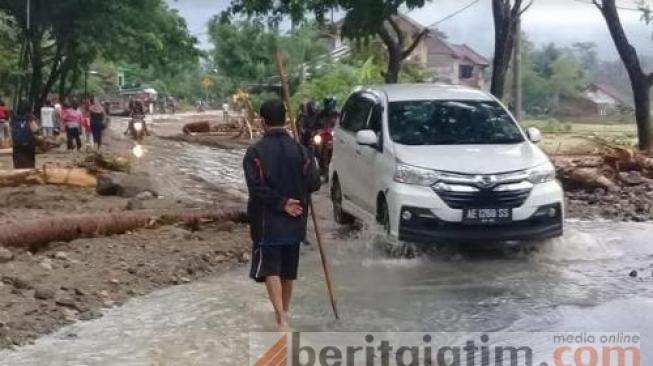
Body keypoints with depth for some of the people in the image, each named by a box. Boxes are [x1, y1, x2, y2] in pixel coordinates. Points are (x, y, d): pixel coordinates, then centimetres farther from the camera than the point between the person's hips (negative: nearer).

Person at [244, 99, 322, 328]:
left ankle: (282, 319, -17)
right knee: (288, 271, 16)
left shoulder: (255, 152, -10)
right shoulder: (300, 150, -2)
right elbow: (314, 183, -6)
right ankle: (284, 313, 30)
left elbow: (257, 187, -19)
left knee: (270, 270, -2)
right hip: (294, 222, 4)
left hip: (267, 222, -4)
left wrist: (282, 203, -12)